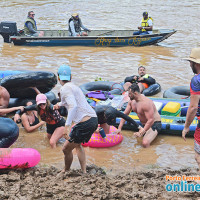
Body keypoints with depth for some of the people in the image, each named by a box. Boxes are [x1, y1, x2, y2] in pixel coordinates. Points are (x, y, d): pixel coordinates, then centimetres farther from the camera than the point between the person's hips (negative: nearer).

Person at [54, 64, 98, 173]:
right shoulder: (74, 86, 21)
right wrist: (60, 104, 63)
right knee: (77, 144, 29)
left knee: (66, 149, 6)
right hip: (94, 119, 9)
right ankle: (84, 172, 25)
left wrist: (67, 126, -29)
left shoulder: (65, 89, -6)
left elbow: (73, 106, -23)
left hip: (84, 123, -9)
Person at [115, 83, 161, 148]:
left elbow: (151, 120, -29)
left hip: (154, 124, -8)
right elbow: (125, 114, 5)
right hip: (143, 124, 8)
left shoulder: (146, 103, -29)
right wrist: (119, 128, -2)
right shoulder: (132, 101, -1)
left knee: (145, 143, -29)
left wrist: (142, 132, -30)